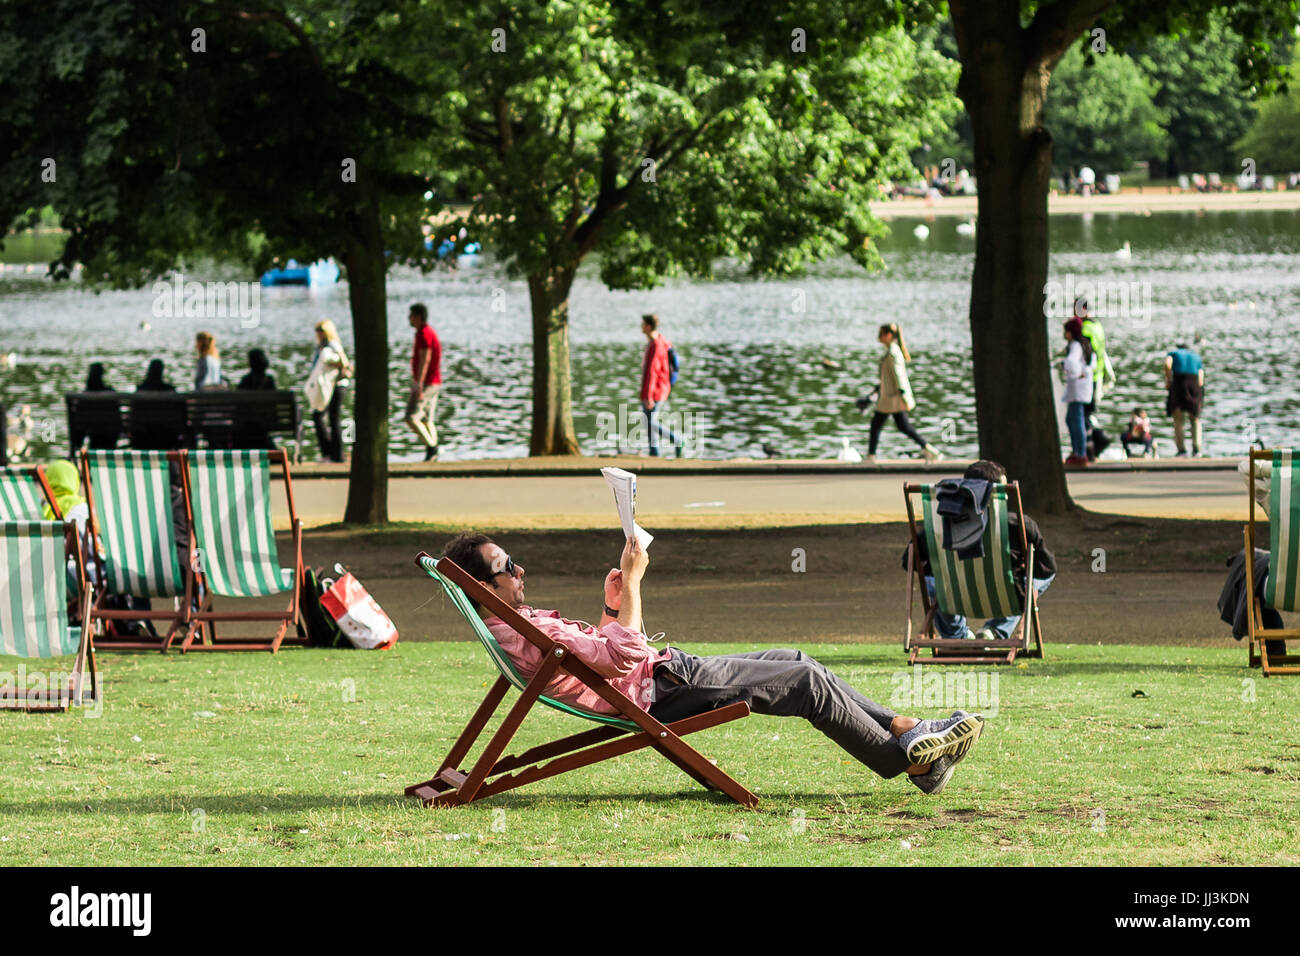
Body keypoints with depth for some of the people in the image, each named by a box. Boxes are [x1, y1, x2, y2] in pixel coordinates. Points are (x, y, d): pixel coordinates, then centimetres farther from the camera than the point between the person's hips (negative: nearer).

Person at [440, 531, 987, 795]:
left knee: (795, 662, 12)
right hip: (663, 692, -11)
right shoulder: (520, 634, -23)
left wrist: (611, 604, 7)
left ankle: (901, 728, 16)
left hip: (669, 672, 11)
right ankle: (907, 758, 4)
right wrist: (632, 579, -20)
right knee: (809, 682, -8)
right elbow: (623, 657, -28)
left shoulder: (513, 624, 11)